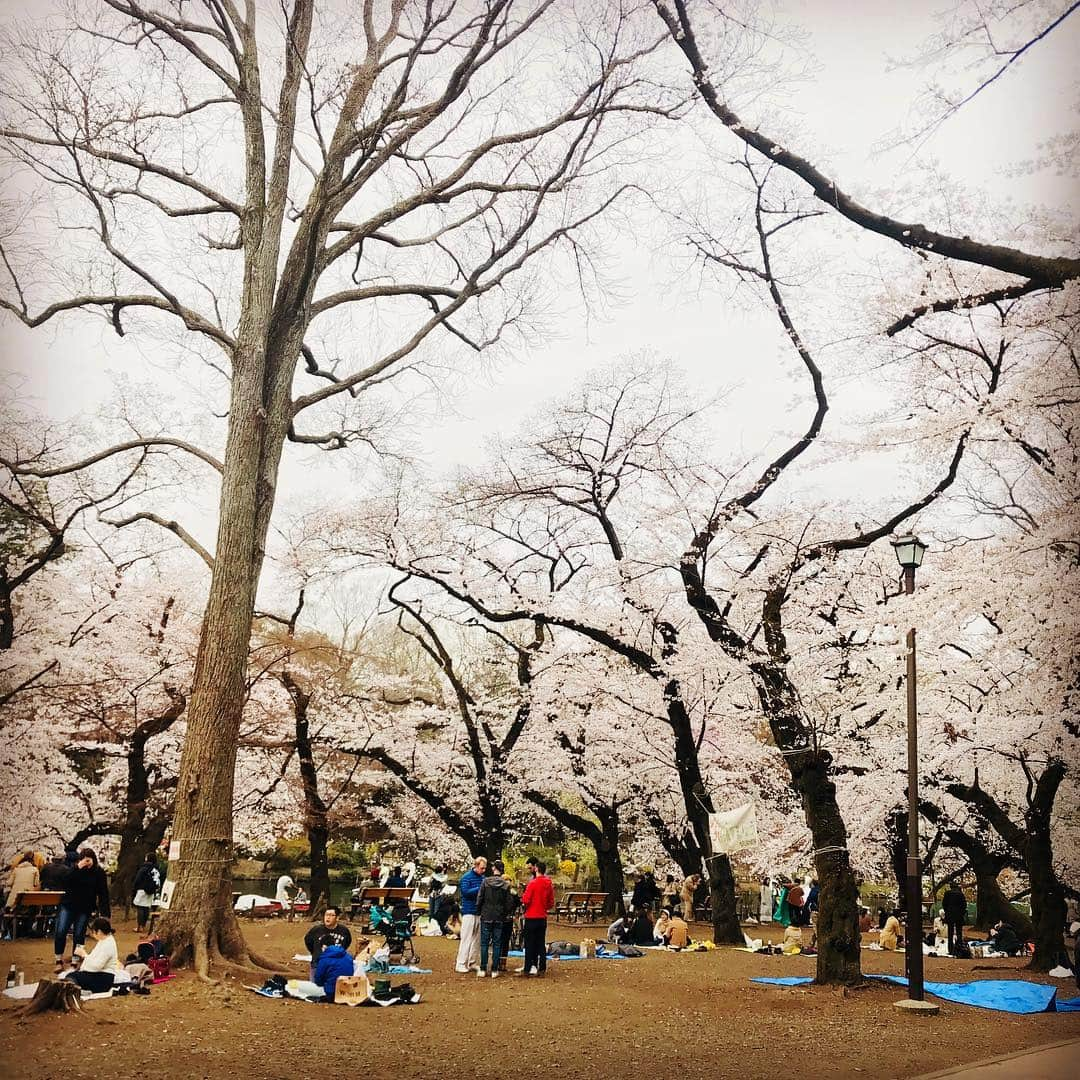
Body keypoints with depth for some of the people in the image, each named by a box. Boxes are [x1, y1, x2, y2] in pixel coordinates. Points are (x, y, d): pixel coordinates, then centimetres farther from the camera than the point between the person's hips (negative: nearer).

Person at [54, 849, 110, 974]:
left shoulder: (99, 873, -4)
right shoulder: (74, 869, -3)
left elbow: (103, 894, -3)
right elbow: (66, 883, -19)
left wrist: (104, 913, -9)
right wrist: (77, 868, -26)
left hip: (85, 909, 0)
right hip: (68, 906, 0)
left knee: (79, 935, 1)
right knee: (60, 932, -8)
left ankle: (74, 964, 12)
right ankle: (59, 961, 7)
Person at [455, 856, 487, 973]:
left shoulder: (483, 878, 12)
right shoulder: (466, 877, -6)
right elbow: (465, 892, -18)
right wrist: (480, 888, -21)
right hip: (469, 912, -6)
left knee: (477, 939, 9)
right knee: (467, 938, -6)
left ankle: (473, 963, 17)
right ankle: (461, 964, -3)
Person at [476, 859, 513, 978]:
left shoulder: (486, 881, -7)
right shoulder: (506, 885, -4)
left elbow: (479, 898, -5)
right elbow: (510, 902, -2)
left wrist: (478, 913, 6)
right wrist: (506, 914, 12)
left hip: (486, 917, -1)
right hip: (499, 918, 1)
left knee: (484, 943, 6)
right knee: (497, 944, 7)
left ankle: (483, 969, 5)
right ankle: (494, 970, 6)